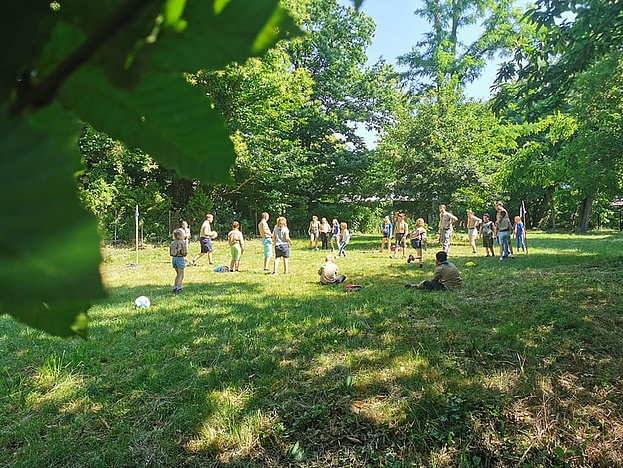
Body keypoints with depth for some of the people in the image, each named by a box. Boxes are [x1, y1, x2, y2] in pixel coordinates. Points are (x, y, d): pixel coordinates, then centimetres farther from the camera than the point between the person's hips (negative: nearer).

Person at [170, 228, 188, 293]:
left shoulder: (172, 243, 4)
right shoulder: (182, 242, -14)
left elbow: (170, 253, 8)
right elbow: (184, 253, -15)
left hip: (173, 258, 7)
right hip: (180, 258, -7)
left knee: (178, 274, 21)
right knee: (181, 275, 4)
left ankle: (175, 287, 21)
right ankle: (178, 288, -2)